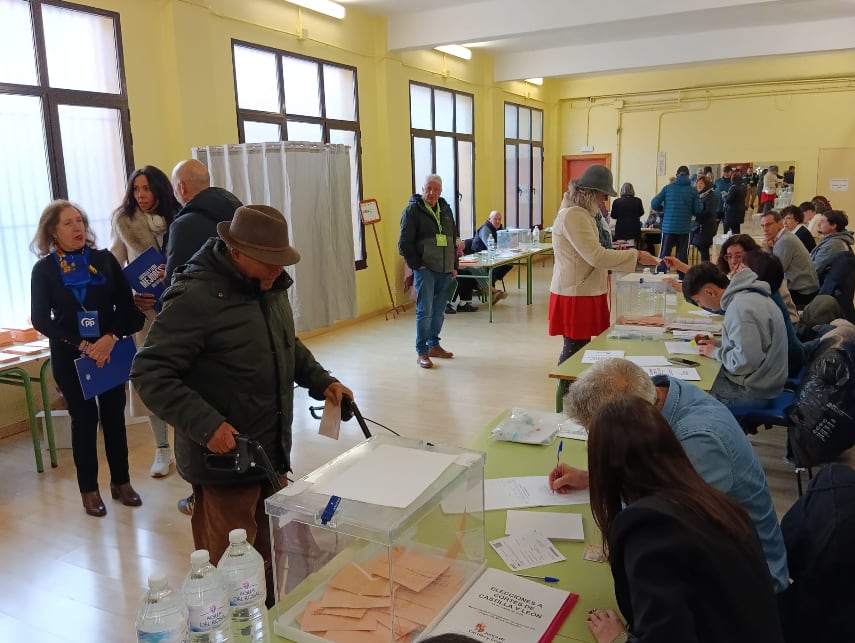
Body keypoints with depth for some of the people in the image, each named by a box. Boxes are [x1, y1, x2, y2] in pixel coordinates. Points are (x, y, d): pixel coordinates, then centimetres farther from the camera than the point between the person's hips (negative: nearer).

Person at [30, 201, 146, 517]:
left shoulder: (105, 259, 1)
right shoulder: (44, 270, -2)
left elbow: (126, 305, -2)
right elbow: (40, 319, -6)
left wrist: (110, 338, -18)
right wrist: (81, 345, -16)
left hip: (111, 351, 2)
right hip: (70, 356, -1)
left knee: (114, 416, 6)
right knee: (84, 418, 3)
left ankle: (121, 482, 20)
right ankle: (89, 489, 16)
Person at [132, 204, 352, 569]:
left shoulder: (271, 285, 8)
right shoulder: (196, 297, -19)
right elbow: (150, 373, -19)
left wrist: (321, 382, 9)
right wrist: (205, 425, -28)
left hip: (272, 455, 8)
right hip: (224, 460, -7)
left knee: (270, 562, 20)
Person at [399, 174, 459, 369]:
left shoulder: (445, 209, 14)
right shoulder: (412, 210, -5)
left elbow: (453, 238, 20)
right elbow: (404, 243, -8)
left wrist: (454, 266, 14)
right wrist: (417, 265, -12)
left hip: (445, 270, 6)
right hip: (425, 270, -6)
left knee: (439, 311, 12)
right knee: (424, 311, -7)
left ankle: (434, 345, 25)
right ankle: (421, 352, 0)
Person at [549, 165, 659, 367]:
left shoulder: (583, 213, 16)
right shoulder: (573, 215, -18)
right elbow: (596, 256, -24)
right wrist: (636, 256, -20)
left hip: (586, 291, 10)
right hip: (576, 295, -10)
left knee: (580, 348, 11)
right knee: (574, 349, -5)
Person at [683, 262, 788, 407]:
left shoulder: (740, 308, -24)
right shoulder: (748, 295, 7)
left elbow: (747, 361, -27)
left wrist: (716, 353, -11)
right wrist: (719, 346, 5)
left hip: (753, 392, -9)